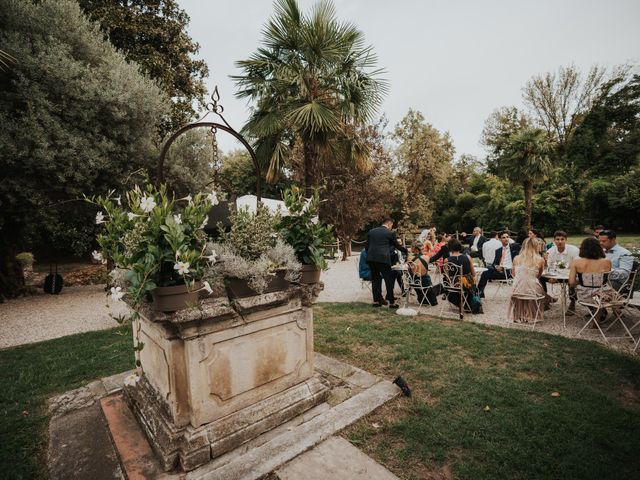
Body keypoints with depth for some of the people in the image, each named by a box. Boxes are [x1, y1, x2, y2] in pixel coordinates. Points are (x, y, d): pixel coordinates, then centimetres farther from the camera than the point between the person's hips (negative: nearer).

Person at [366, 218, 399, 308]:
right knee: (389, 280, 4)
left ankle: (376, 301, 17)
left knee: (375, 279, 14)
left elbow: (366, 246, 12)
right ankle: (391, 302, 7)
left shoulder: (371, 231, 13)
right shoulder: (390, 233, 1)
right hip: (383, 259, -5)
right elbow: (396, 246, 13)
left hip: (371, 259, 5)